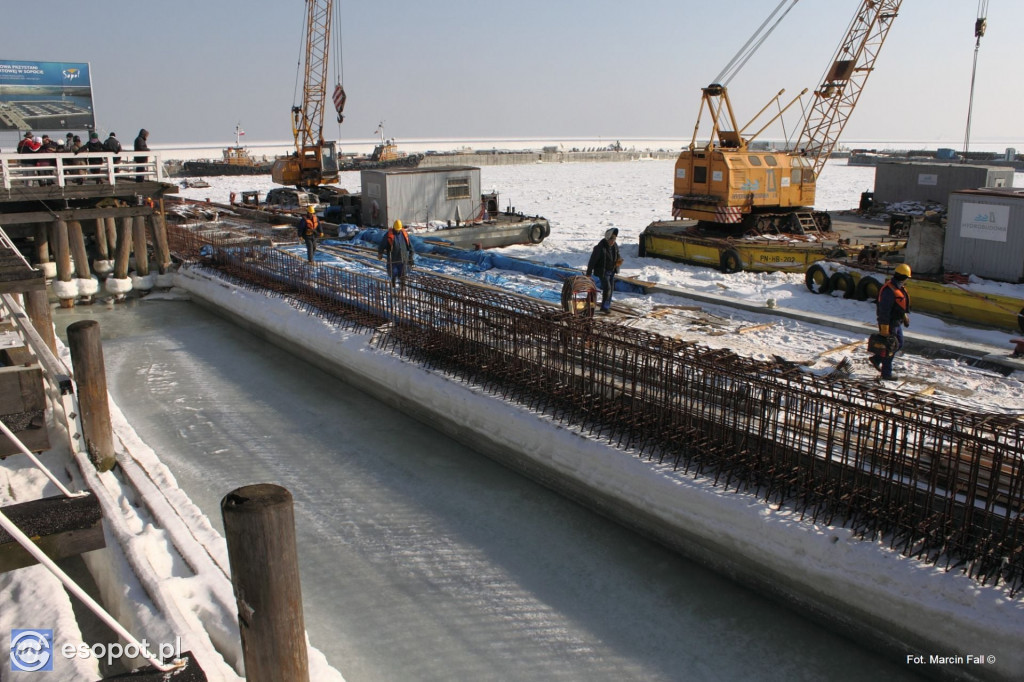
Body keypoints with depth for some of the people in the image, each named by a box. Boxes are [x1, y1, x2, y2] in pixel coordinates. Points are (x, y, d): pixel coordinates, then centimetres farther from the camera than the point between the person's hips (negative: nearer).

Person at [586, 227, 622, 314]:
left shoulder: (615, 246, 0)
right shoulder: (600, 247, -23)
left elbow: (617, 255, 19)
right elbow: (593, 260, -19)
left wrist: (619, 261, -6)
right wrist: (588, 273, -17)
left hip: (612, 271, 7)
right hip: (603, 271, -7)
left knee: (611, 288, 12)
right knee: (607, 288, -14)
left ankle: (607, 306, 25)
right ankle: (605, 307, -5)